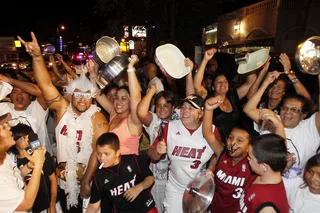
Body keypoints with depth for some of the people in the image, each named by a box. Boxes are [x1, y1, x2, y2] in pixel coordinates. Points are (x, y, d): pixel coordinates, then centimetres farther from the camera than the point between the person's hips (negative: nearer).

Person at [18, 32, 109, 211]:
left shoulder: (97, 118, -15)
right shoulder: (63, 108, -6)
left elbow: (98, 151, -19)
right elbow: (46, 84, -17)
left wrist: (86, 182, -19)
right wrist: (37, 56, -31)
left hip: (88, 180, -3)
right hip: (63, 180, 3)